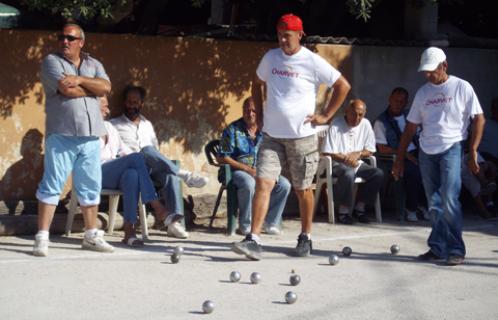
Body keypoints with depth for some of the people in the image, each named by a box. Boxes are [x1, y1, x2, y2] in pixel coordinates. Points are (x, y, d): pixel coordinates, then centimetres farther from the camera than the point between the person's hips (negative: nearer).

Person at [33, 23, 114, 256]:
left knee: (90, 187, 10)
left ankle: (91, 235, 20)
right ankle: (42, 238, -3)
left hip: (90, 136, 5)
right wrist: (92, 90, 0)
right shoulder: (51, 61, 1)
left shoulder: (93, 65, 16)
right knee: (51, 185, -5)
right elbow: (66, 89, -14)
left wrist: (80, 80, -11)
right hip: (61, 135, -5)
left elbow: (106, 87, -2)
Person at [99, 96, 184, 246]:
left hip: (114, 175, 6)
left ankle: (129, 230, -43)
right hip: (97, 173, -6)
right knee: (137, 157, -29)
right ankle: (159, 210, -34)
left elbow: (123, 149, 29)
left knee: (132, 174, -34)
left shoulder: (109, 126, 29)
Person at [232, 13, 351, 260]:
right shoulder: (270, 57, 5)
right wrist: (259, 114, 13)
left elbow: (343, 86, -3)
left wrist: (325, 115, -5)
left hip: (302, 137, -3)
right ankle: (253, 240, -14)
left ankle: (305, 238, 25)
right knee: (263, 183, -10)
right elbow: (257, 84, 23)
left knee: (302, 189, 8)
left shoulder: (313, 62, -8)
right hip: (272, 137, 3)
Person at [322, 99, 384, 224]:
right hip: (337, 164, -5)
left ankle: (360, 207, -7)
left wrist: (358, 154, -11)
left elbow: (370, 151, 9)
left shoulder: (365, 124, 5)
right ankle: (344, 211, -21)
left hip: (357, 163, 5)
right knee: (349, 174, -37)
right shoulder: (336, 125, -8)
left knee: (378, 173, -19)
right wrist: (345, 159, -21)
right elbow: (327, 153, -9)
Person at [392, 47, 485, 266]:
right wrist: (399, 159, 11)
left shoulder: (462, 88, 0)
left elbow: (479, 119, -1)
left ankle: (456, 250, -9)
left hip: (451, 149, -5)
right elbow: (410, 128, 14)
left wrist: (472, 152, -9)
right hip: (426, 152, 5)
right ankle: (437, 248, 12)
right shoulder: (423, 92, 12)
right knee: (434, 205, 6)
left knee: (449, 200, -14)